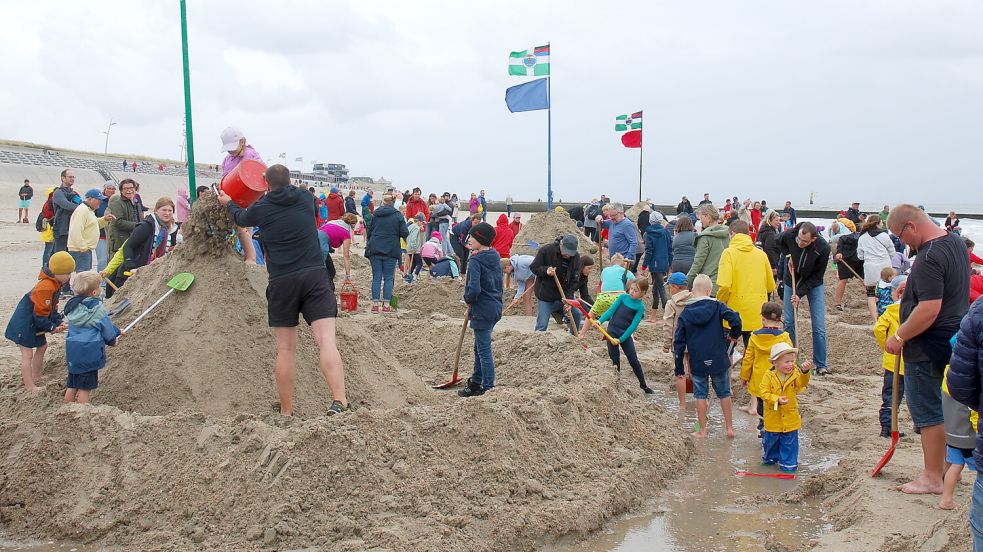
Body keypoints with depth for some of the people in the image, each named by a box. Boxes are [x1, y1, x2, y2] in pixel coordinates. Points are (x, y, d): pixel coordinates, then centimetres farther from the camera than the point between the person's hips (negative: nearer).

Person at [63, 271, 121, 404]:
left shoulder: (72, 306, 8)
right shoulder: (96, 308, -16)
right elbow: (106, 327, -9)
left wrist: (116, 332, 21)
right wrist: (113, 340, 15)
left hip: (73, 352, 7)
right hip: (89, 352, -7)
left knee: (71, 386, 16)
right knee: (85, 388, 0)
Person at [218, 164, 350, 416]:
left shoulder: (261, 208, 6)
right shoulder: (306, 198, 10)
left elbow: (241, 218, 29)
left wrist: (228, 203, 51)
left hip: (282, 282, 0)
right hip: (315, 275, 0)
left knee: (285, 349, 8)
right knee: (326, 340, -10)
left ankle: (286, 412, 14)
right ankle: (340, 401, -27)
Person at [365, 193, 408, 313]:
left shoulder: (375, 214, 4)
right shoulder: (398, 216, -3)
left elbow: (369, 231, 10)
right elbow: (405, 233, -7)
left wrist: (369, 245, 23)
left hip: (375, 250, 2)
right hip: (391, 251, -2)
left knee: (376, 277, 5)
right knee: (388, 278, 4)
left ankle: (375, 304, 2)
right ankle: (386, 305, 1)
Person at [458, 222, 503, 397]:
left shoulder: (475, 261, -19)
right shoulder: (495, 258, 9)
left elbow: (474, 289, -27)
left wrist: (469, 300, -5)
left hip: (482, 311, -9)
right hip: (496, 307, 9)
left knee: (484, 349, -2)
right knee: (480, 347, 21)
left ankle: (488, 388, 3)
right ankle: (476, 382, 34)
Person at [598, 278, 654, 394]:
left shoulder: (640, 306, -7)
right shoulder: (623, 297, 0)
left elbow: (633, 325, -12)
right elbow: (611, 310, -3)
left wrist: (621, 339, -18)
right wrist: (600, 320, -20)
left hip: (625, 334, -2)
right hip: (612, 331, 2)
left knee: (633, 360, 1)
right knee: (614, 359, 5)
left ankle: (643, 386, 12)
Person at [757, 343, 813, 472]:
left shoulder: (795, 374, -5)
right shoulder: (769, 376, -12)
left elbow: (802, 383, -23)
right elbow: (763, 392, -16)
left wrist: (805, 372, -41)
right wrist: (777, 399, -30)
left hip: (790, 418, 1)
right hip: (773, 418, -1)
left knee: (789, 442, 7)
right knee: (771, 441, 17)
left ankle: (788, 463, 21)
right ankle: (770, 458, 40)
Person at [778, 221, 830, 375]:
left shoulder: (823, 248, -28)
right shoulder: (789, 235, -24)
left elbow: (818, 275, -17)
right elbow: (779, 243, 3)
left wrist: (800, 293, -22)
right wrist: (788, 256, -14)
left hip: (814, 285, -2)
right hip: (791, 282, 2)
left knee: (819, 326, -5)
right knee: (789, 322, 3)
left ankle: (821, 365, 4)